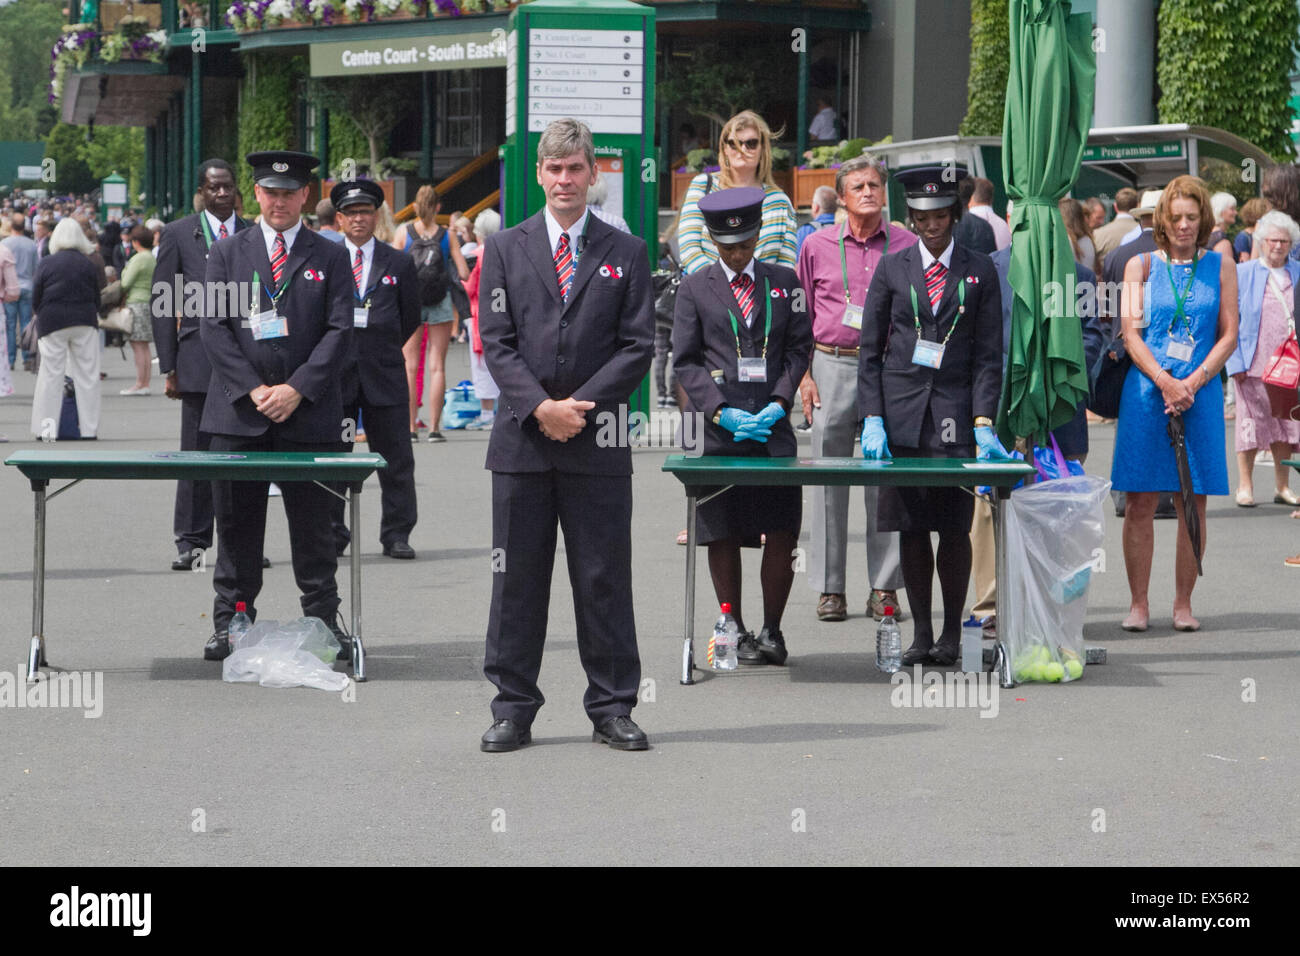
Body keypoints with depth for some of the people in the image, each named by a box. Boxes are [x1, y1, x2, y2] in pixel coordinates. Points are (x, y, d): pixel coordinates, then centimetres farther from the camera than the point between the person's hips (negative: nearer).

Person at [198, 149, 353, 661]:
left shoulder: (330, 257, 7)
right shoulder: (226, 253, 9)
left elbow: (339, 331, -1)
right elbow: (214, 328, 2)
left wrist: (297, 389, -11)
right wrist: (252, 390, -9)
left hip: (308, 413, -1)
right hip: (238, 413, 1)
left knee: (313, 524, 2)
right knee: (236, 523, 5)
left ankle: (324, 621, 9)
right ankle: (230, 622, 13)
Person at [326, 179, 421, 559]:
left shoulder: (399, 263, 7)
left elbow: (411, 317, 12)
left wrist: (384, 349, 10)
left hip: (383, 371, 0)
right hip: (335, 371, 0)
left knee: (395, 459, 2)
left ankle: (397, 535, 8)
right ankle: (332, 535, 11)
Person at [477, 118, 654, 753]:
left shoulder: (626, 253, 8)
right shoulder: (505, 249, 9)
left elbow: (638, 345, 2)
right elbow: (496, 342, 2)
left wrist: (580, 403, -10)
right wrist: (540, 407, -11)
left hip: (597, 440, -1)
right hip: (522, 438, 1)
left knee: (604, 579, 2)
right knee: (516, 579, 4)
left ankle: (612, 707, 9)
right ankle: (513, 709, 10)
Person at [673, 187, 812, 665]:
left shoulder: (784, 282, 12)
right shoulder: (695, 288, 6)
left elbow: (799, 347, 10)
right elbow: (686, 361, 3)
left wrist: (780, 402, -5)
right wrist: (722, 412, -10)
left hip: (774, 427, 1)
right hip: (718, 430, -1)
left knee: (782, 533, -3)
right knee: (723, 535, 0)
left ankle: (772, 631, 9)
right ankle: (736, 632, 10)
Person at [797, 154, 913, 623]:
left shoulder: (907, 246, 5)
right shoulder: (817, 246, 7)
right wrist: (804, 375, 4)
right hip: (831, 367, 1)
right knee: (828, 479, 1)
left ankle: (884, 586, 6)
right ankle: (830, 588, 7)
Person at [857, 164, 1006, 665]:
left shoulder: (979, 271, 5)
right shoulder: (892, 268, 7)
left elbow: (988, 355, 3)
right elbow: (870, 350, 7)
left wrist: (984, 423, -8)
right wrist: (873, 418, -3)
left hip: (953, 413, -1)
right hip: (901, 412, 1)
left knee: (954, 527, -3)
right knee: (910, 527, 1)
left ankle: (952, 631, 9)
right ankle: (920, 633, 9)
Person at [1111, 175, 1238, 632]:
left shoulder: (1220, 267, 9)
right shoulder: (1141, 266, 7)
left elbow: (1229, 336, 5)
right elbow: (1132, 334, 0)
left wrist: (1193, 382, -9)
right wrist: (1165, 382, -14)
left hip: (1199, 394, 1)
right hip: (1146, 392, -1)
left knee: (1193, 504, 2)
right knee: (1139, 504, -2)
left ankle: (1183, 604, 10)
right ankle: (1138, 604, 5)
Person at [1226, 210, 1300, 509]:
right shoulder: (1244, 273, 2)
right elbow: (1231, 321, 1)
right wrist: (1236, 362, -7)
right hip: (1254, 365, -3)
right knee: (1252, 423, -1)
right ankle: (1245, 486, 7)